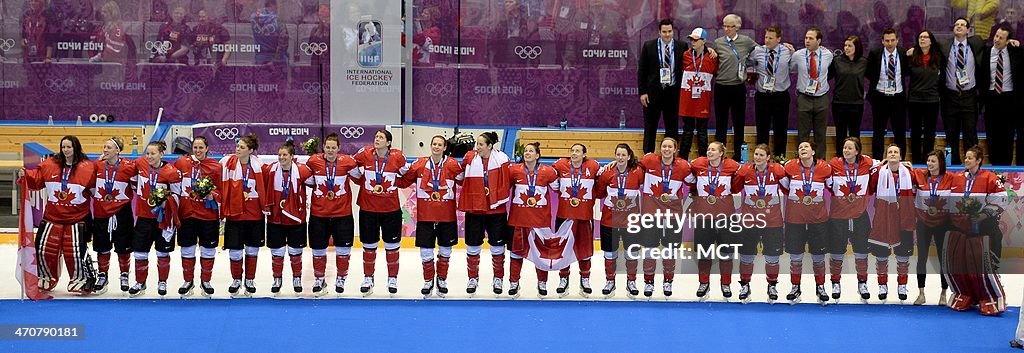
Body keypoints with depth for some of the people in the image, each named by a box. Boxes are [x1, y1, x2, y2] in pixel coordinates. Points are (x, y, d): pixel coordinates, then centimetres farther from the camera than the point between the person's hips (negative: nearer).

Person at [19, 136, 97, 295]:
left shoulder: (87, 167, -6)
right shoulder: (49, 165, 3)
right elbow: (36, 179, 6)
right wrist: (25, 175, -10)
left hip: (77, 217, -4)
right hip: (53, 216, 4)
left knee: (75, 251, -8)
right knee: (44, 248, 7)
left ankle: (82, 279, 11)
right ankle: (47, 278, 28)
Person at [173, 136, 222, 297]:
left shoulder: (215, 167, -1)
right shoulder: (181, 163, 2)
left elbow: (220, 190, 2)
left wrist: (213, 195, -17)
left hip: (208, 215, -1)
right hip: (186, 213, 1)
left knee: (208, 250, 6)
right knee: (187, 250, 8)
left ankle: (205, 281, 23)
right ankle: (188, 281, 23)